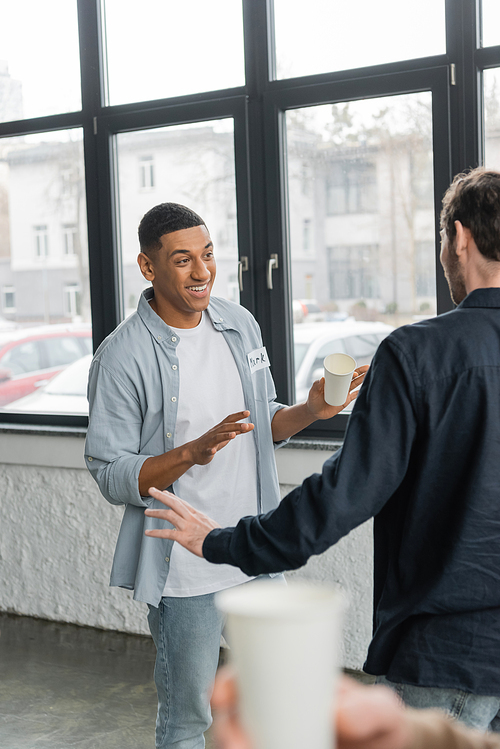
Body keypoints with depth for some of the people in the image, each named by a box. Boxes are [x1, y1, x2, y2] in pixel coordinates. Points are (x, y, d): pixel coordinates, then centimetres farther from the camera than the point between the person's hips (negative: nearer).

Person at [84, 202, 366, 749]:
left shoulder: (240, 324, 4)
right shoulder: (123, 356, -15)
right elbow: (112, 477, -14)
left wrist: (309, 411, -7)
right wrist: (195, 452, -28)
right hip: (185, 568, -5)